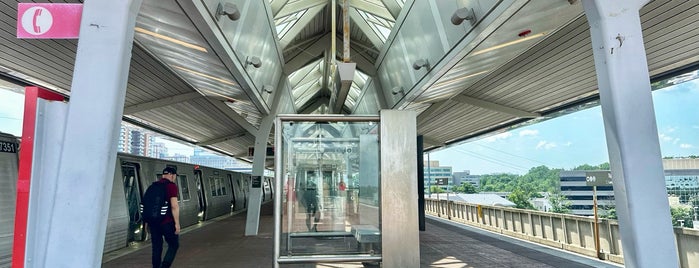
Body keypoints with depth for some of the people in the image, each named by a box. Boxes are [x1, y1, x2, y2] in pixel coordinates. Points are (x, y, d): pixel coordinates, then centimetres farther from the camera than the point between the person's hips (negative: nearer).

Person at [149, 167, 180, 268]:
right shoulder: (171, 185, -10)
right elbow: (174, 206, -17)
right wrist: (177, 223, -14)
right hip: (167, 222, -6)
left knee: (156, 247, 13)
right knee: (174, 245, 6)